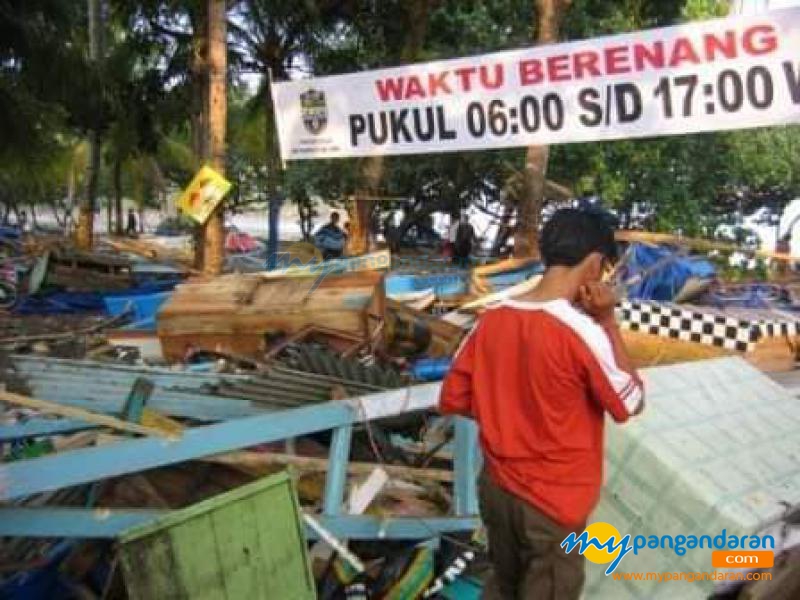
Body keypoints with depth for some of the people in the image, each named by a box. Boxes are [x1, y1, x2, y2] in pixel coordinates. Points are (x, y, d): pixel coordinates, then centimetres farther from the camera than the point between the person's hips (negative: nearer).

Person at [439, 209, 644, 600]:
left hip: (496, 487, 6)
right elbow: (630, 404, -9)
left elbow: (452, 400, 1)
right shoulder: (582, 332, -24)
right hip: (554, 504, -5)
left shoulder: (492, 320, -6)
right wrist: (608, 321, -11)